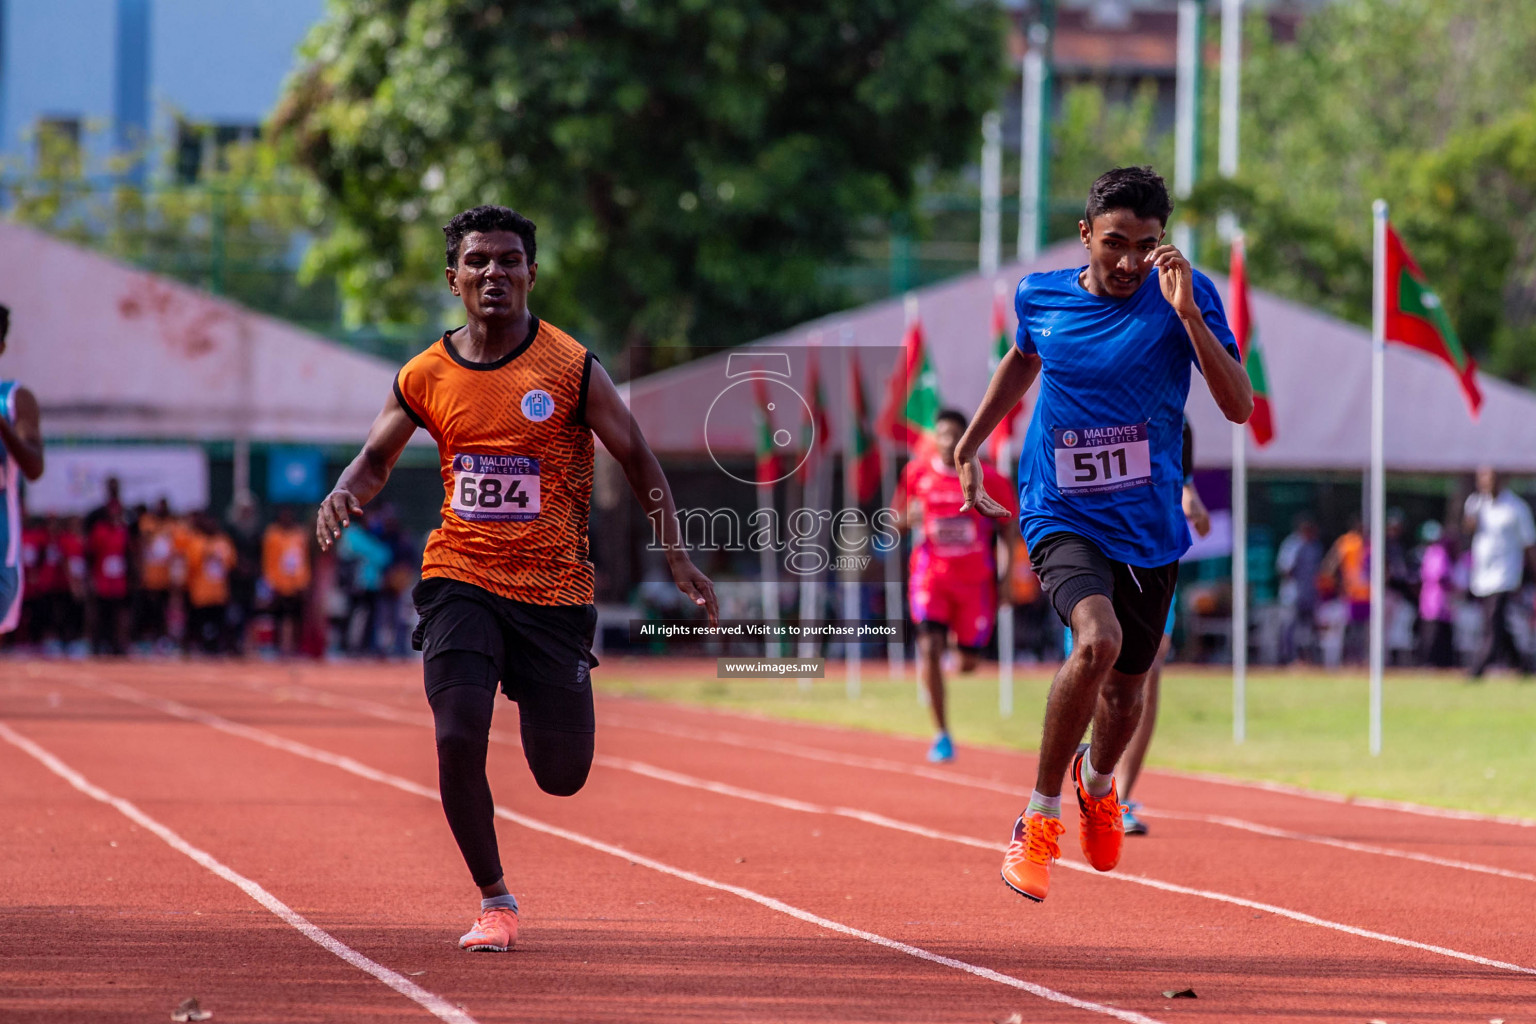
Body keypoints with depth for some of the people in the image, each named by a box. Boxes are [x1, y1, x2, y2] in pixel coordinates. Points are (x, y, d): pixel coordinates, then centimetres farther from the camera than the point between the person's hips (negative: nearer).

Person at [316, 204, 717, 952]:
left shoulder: (571, 368, -6)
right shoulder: (427, 377, 1)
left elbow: (637, 459, 1)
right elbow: (378, 454, 16)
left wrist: (675, 555, -7)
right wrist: (345, 494, -7)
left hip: (554, 589, -1)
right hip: (460, 580, 1)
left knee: (562, 777, 2)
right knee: (458, 738, -19)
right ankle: (493, 899, 2)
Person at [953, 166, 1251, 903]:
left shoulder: (1185, 296, -9)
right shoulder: (1041, 296, -3)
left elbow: (1239, 407, -18)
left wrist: (1186, 313, -28)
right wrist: (969, 444, 24)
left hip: (1149, 526, 2)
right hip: (1062, 514, -2)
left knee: (1125, 687, 15)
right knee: (1098, 639, -29)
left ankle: (1098, 780, 52)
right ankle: (1040, 818, -14)